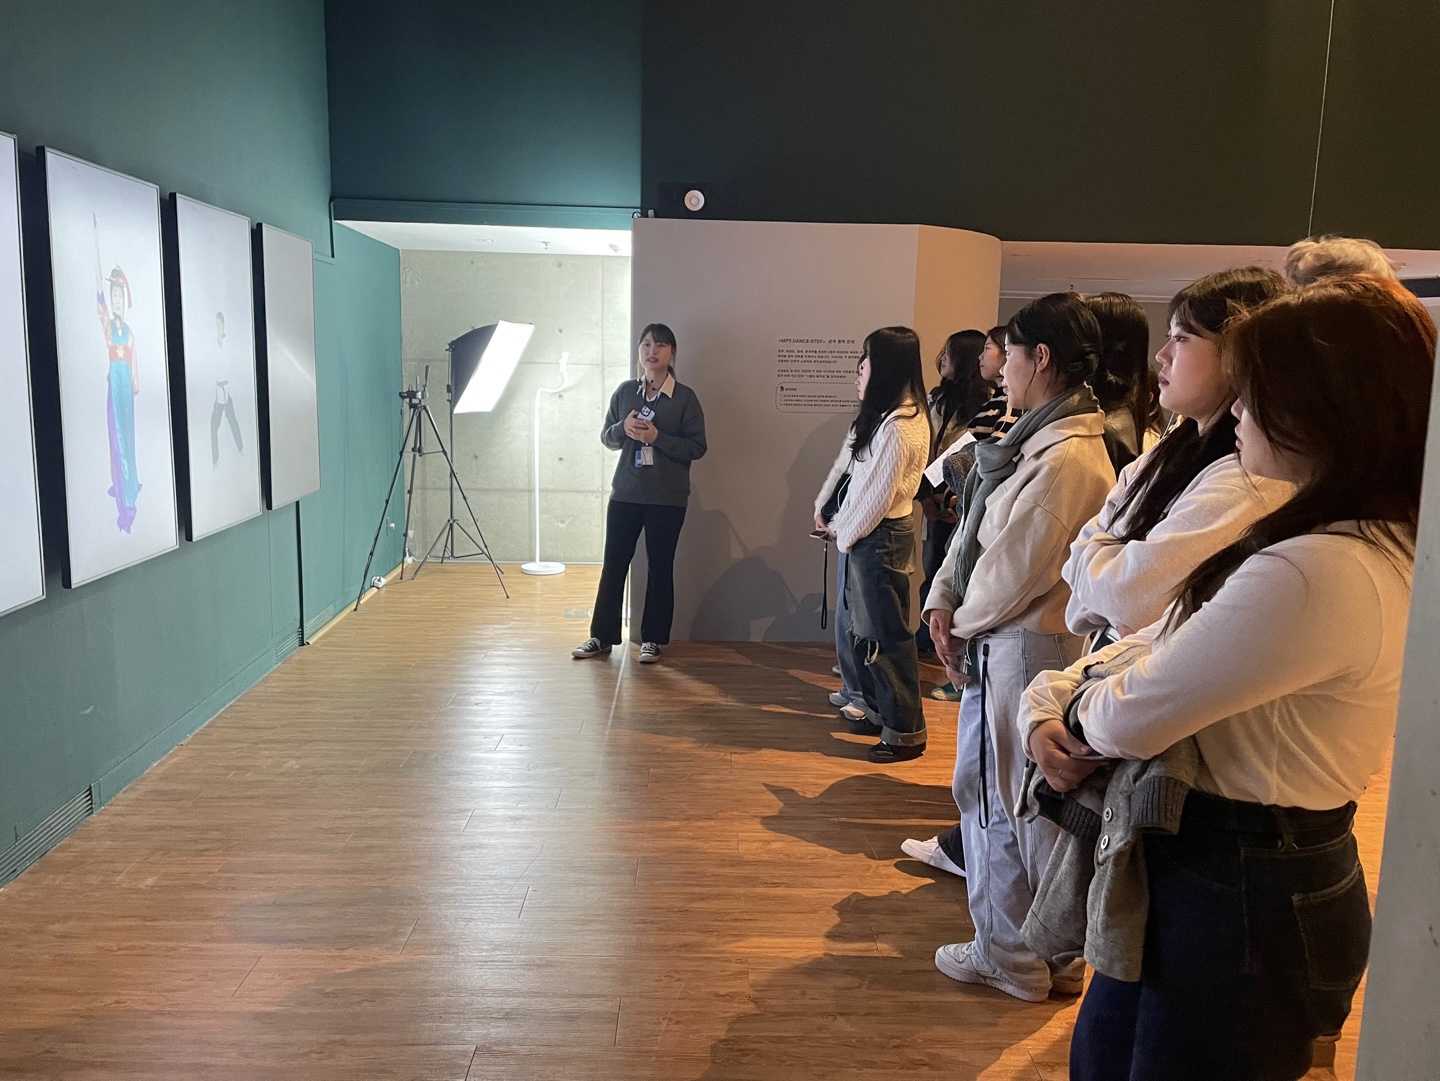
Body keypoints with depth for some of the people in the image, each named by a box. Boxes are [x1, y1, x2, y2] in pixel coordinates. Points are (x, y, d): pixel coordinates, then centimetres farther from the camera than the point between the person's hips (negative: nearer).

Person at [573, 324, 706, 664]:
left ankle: (652, 640, 18)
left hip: (667, 498, -3)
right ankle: (601, 636, 18)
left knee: (660, 568, 6)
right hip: (625, 493, 3)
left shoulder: (685, 397, -3)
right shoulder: (625, 391, 7)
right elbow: (607, 438, 11)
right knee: (613, 563, 6)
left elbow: (697, 447, -7)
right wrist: (623, 428, -10)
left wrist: (657, 437, -17)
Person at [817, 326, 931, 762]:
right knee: (857, 627, 17)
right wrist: (839, 524, 6)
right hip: (861, 534, 10)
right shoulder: (884, 416, 11)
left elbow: (878, 495, -19)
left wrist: (844, 531, -7)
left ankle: (905, 731, 11)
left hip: (881, 538, -10)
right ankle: (878, 711, 32)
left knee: (885, 635, -1)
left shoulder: (899, 426, -20)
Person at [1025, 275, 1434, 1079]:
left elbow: (1129, 718, -24)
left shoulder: (1314, 574, -31)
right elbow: (1156, 644, 8)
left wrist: (1076, 707, -2)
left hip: (1243, 896, -9)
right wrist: (1047, 700, -7)